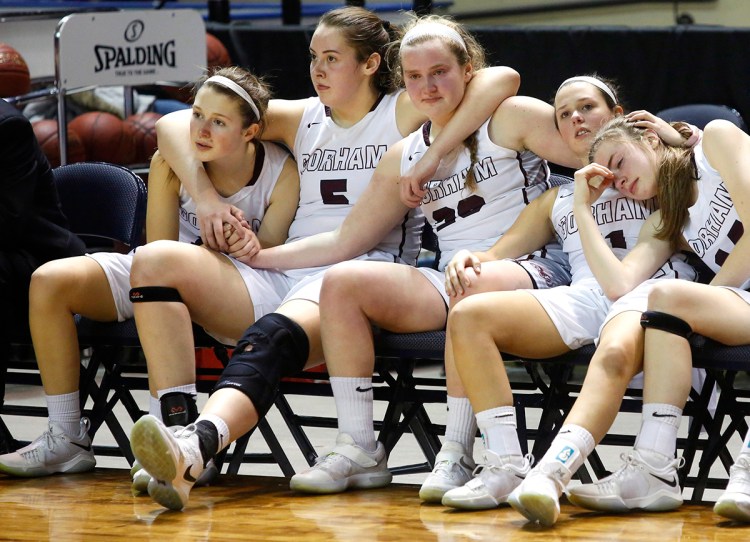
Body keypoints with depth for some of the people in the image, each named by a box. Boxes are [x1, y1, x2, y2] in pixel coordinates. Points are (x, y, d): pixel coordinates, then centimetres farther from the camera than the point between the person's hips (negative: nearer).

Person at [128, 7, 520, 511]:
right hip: (292, 269, 9)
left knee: (272, 338, -39)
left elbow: (503, 79, -8)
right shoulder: (301, 117, 22)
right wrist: (206, 197, 1)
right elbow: (175, 125, 18)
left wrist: (430, 156, -15)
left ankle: (192, 449, -67)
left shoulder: (405, 112, 9)